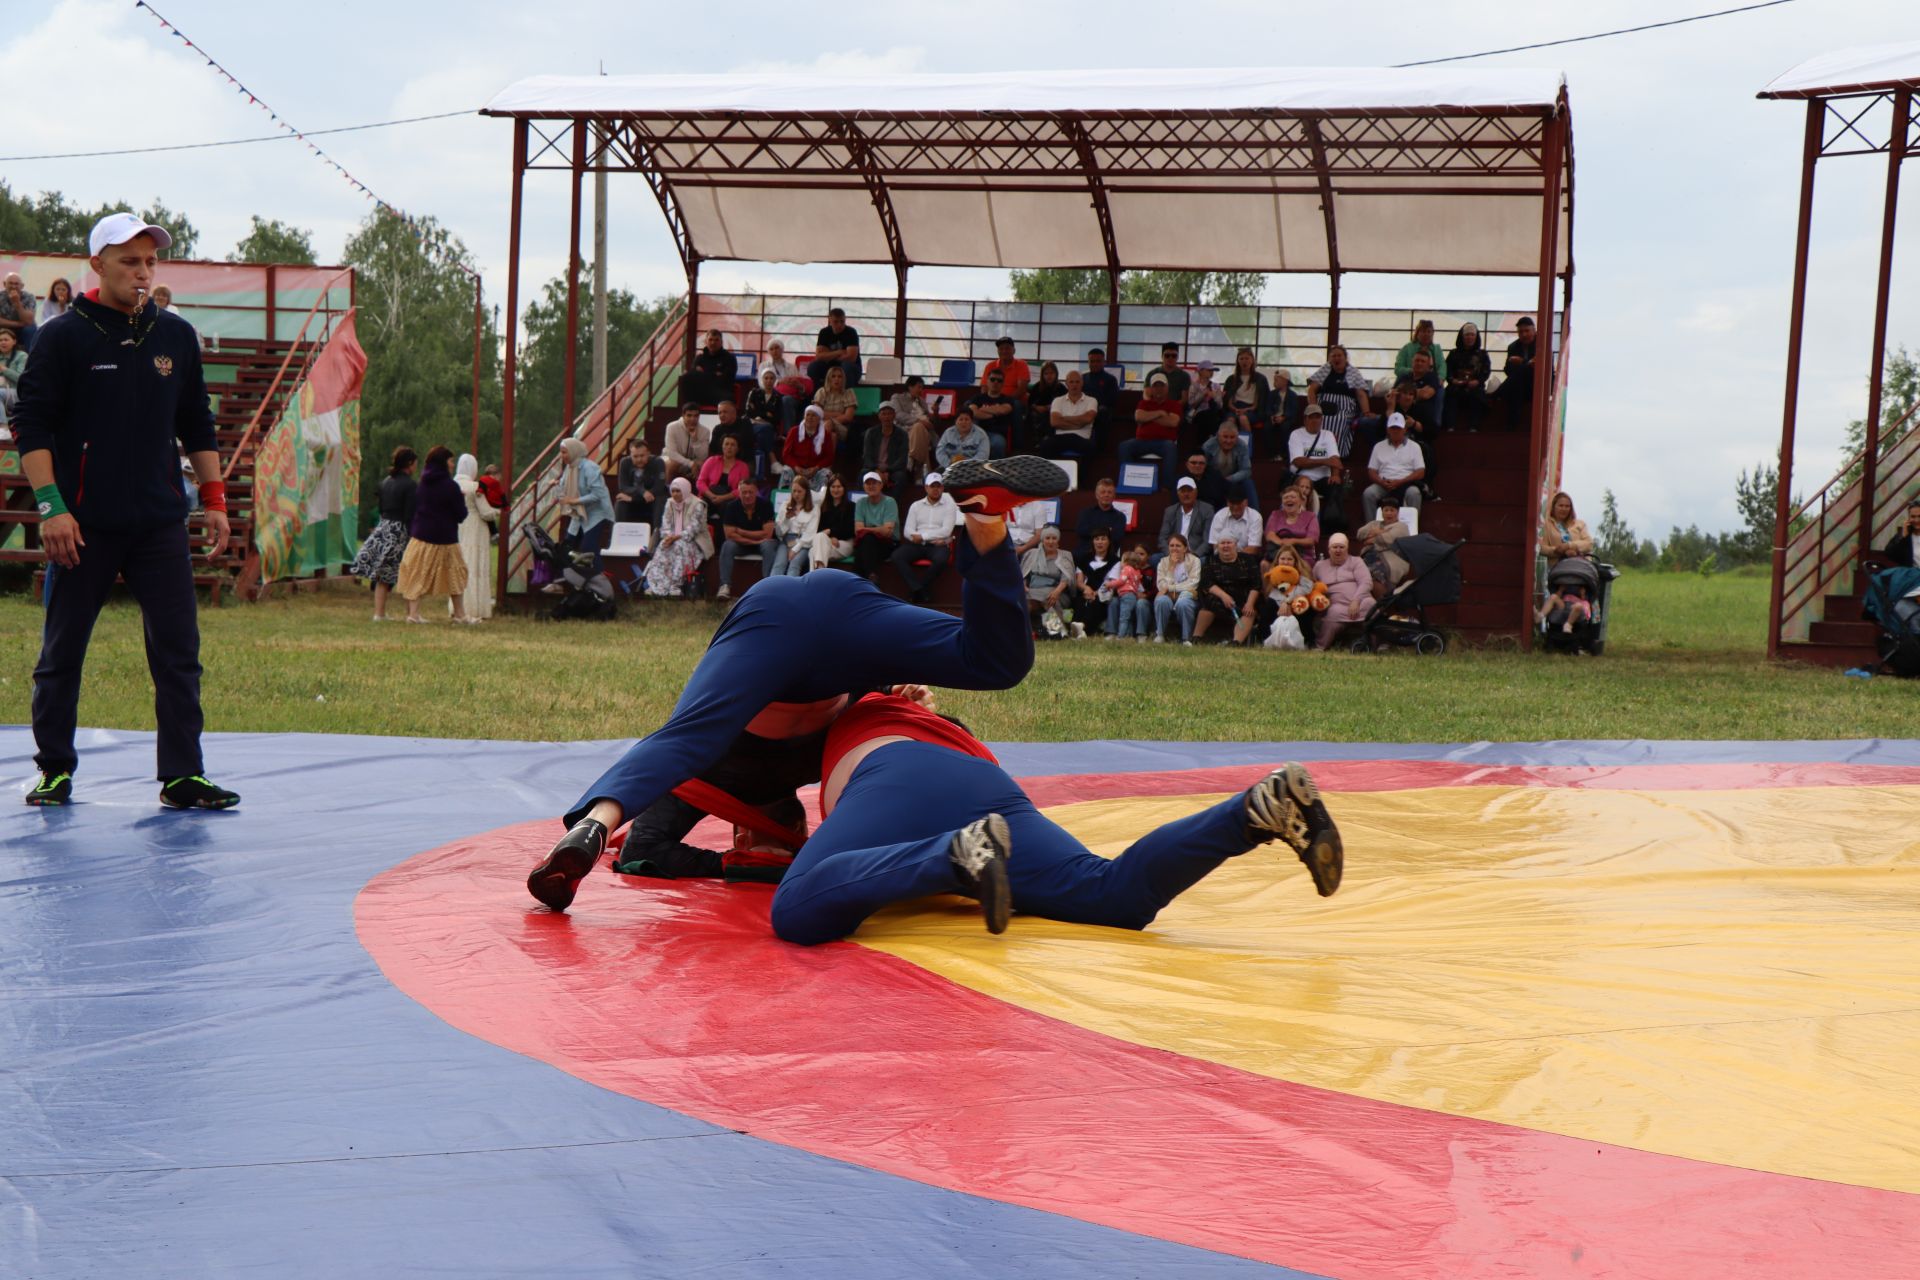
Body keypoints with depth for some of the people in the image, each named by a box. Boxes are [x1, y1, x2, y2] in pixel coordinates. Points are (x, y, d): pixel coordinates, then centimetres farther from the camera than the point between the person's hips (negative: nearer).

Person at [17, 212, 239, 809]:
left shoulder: (176, 336, 10)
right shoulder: (63, 337, -2)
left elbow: (198, 427, 17)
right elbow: (31, 426, -5)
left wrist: (214, 501, 11)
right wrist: (51, 506, -13)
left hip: (161, 524, 3)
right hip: (83, 525, -3)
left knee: (179, 652, -1)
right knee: (61, 654, 5)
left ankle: (182, 776, 3)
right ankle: (55, 771, 18)